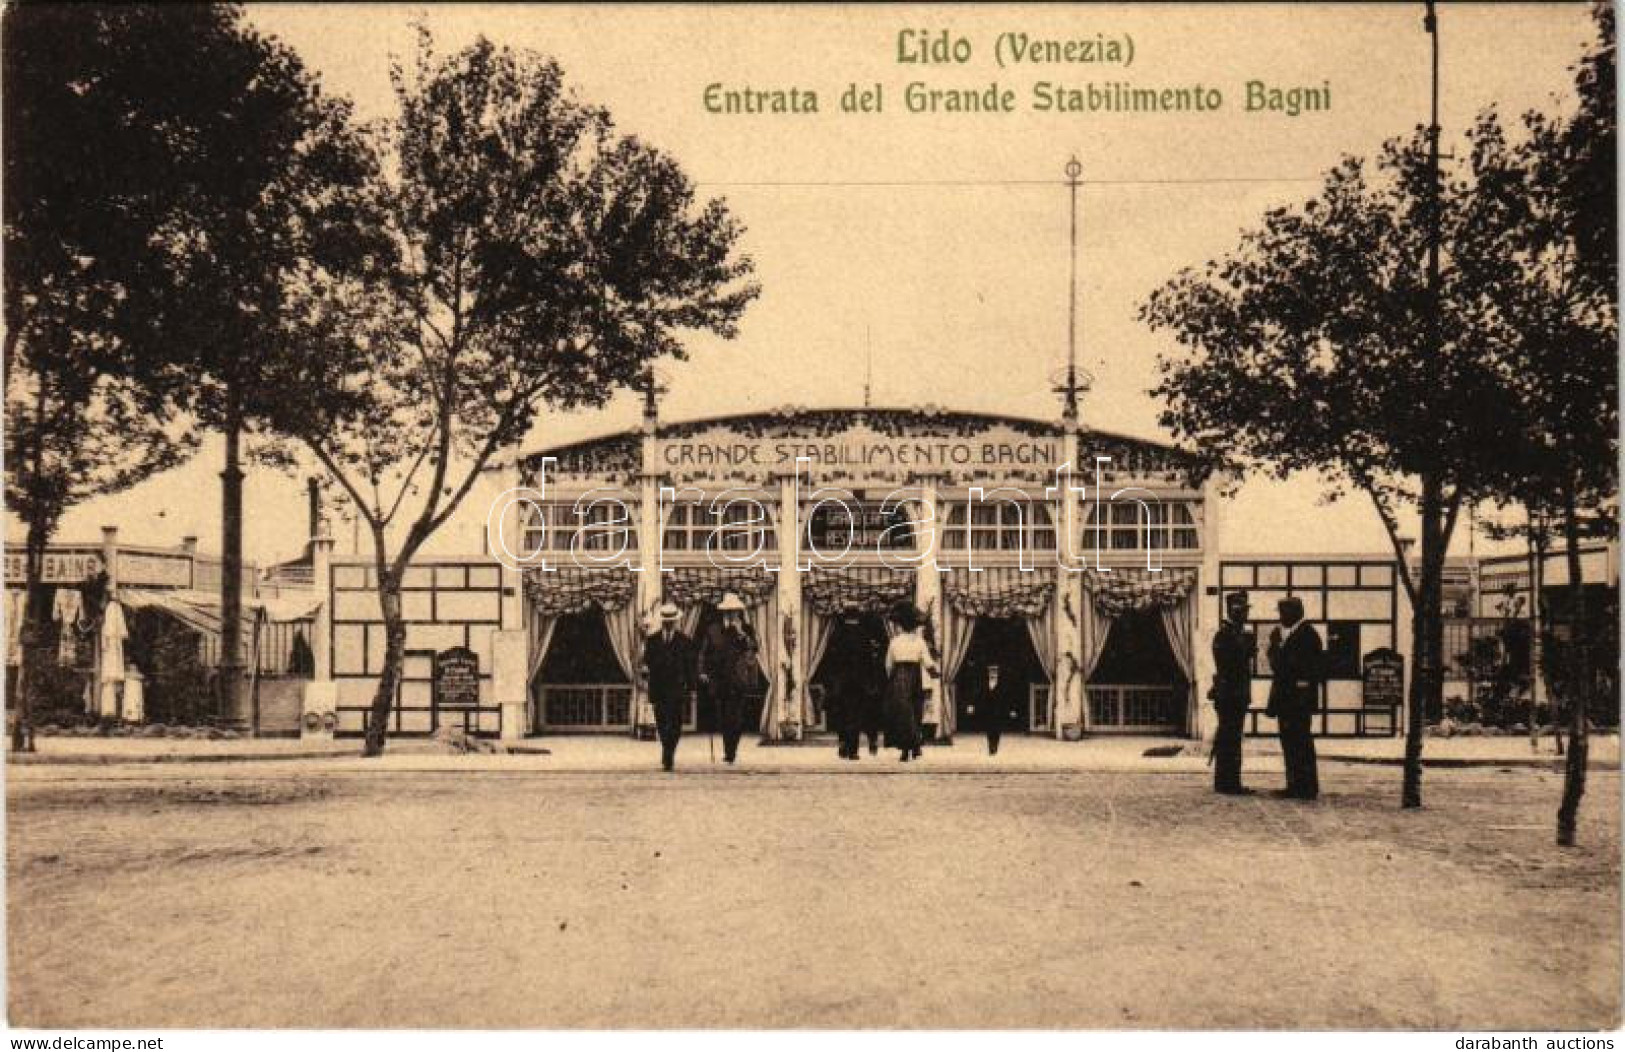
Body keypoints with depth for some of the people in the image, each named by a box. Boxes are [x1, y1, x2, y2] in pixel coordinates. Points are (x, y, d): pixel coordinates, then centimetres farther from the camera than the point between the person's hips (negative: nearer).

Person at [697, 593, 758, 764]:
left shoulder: (747, 631, 6)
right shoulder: (713, 630, 8)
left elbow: (754, 649, -8)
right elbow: (704, 652, 12)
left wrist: (741, 634, -17)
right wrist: (703, 671, 3)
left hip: (738, 681, -2)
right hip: (718, 679, 2)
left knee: (735, 717, -9)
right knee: (722, 717, 5)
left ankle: (730, 751, -4)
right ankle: (729, 751, 19)